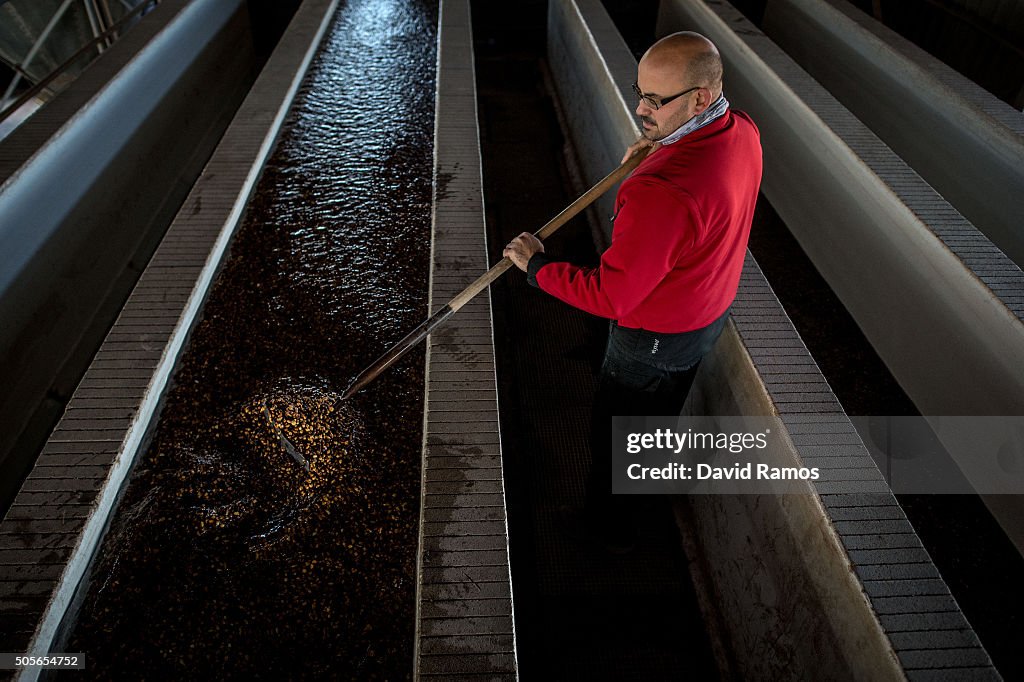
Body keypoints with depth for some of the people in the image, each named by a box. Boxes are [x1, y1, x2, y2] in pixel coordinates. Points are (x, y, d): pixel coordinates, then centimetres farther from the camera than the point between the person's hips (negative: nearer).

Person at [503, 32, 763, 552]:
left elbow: (609, 297, -35)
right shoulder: (742, 131, -13)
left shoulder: (661, 193, -42)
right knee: (664, 409, 34)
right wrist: (657, 149, 1)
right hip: (712, 311, 9)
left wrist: (536, 265, -23)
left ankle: (606, 519, 41)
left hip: (655, 339, -8)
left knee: (615, 431, 17)